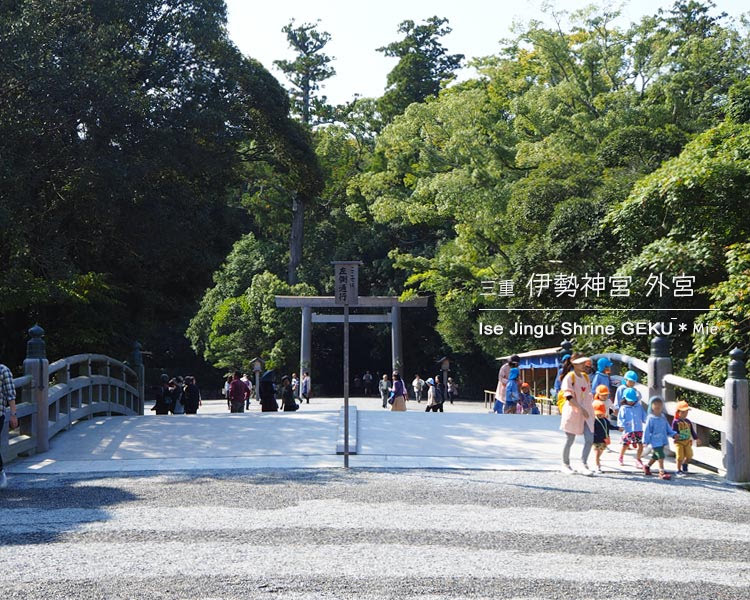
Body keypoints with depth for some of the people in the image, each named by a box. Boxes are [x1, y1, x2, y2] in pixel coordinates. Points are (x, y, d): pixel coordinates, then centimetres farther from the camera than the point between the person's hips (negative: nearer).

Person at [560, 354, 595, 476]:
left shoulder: (585, 377, 14)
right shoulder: (569, 377, -8)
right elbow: (569, 397, -17)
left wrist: (589, 409, 13)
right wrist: (581, 409, -23)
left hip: (586, 412, 6)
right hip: (573, 412, -6)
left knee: (590, 439, -6)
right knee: (570, 440, 3)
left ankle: (584, 465, 1)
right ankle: (565, 464, 18)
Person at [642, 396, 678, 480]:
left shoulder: (663, 418, 9)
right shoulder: (651, 418, -12)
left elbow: (668, 428, 16)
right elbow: (647, 430, -11)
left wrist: (674, 434, 3)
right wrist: (646, 441, -12)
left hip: (662, 441, 7)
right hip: (655, 441, -7)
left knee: (655, 456, 19)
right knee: (661, 456, -14)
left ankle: (647, 467, 39)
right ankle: (662, 472, -10)